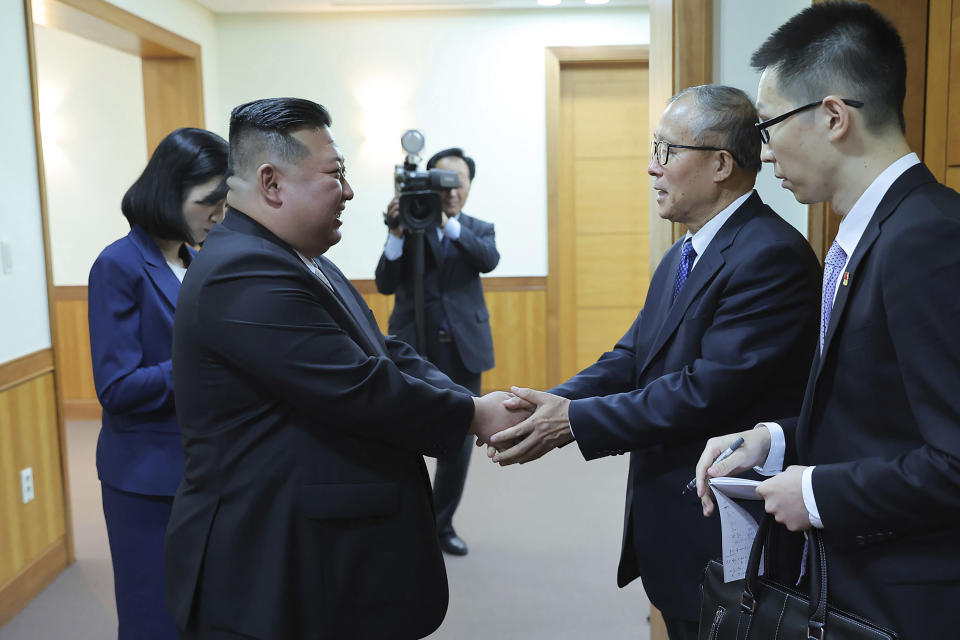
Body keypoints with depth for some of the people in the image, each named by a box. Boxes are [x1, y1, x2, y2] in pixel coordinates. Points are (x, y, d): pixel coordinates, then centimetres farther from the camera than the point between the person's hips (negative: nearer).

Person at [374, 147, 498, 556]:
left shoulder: (479, 230, 9)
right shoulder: (410, 225, 3)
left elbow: (489, 260, -14)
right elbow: (385, 284, -7)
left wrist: (449, 223, -27)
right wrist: (397, 233, -21)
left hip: (463, 351, 2)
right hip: (414, 350, -2)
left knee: (459, 445, 8)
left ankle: (442, 523, 26)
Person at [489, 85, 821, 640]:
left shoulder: (772, 255, -20)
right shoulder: (681, 258, 12)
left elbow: (710, 389, -26)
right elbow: (631, 359, 6)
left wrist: (575, 421, -22)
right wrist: (552, 406, -11)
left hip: (727, 543, -8)